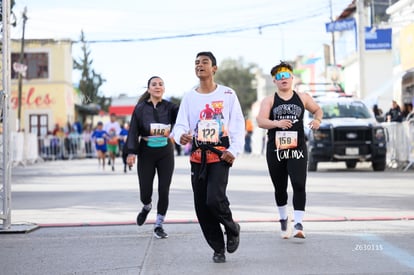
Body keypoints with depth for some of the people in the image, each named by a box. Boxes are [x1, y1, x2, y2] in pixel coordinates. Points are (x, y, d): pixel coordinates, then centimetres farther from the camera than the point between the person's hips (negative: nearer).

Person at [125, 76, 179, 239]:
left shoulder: (169, 107, 0)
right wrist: (131, 152, -12)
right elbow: (133, 131, -4)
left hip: (165, 153, 1)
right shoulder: (140, 108, -2)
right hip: (146, 153, 0)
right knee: (145, 193, 0)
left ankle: (159, 225, 13)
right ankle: (147, 207, 37)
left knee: (164, 191, -2)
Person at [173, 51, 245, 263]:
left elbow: (238, 125, -1)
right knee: (201, 206, 3)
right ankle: (218, 248, 18)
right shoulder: (189, 97, 7)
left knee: (214, 199, -21)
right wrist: (181, 136, -21)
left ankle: (232, 229, 9)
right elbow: (180, 125, 2)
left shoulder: (227, 94, 1)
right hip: (197, 157, 4)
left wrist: (234, 150, -14)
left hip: (220, 156, -3)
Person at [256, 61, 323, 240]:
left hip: (297, 149, 0)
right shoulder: (269, 101, 2)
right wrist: (277, 123, -27)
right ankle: (283, 219, 33)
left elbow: (317, 109, 23)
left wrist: (317, 119, 1)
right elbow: (260, 121, -10)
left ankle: (298, 224, -15)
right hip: (275, 150, 0)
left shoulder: (302, 98, 8)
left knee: (299, 185, -15)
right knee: (280, 188, 11)